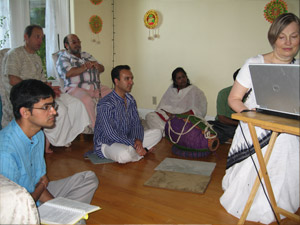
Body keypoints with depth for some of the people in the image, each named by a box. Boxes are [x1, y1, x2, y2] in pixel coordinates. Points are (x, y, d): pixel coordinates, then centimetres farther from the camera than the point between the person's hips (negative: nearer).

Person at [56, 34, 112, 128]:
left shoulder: (87, 55, 28)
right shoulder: (63, 57, 9)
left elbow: (102, 68, 22)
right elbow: (68, 73, -11)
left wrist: (95, 65, -2)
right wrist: (85, 67, -4)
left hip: (96, 87, 6)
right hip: (76, 88, -5)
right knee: (87, 100, -38)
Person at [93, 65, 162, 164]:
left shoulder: (130, 99, 3)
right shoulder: (105, 104, -22)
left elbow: (136, 123, 3)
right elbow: (110, 134, -26)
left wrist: (138, 140, -17)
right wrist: (133, 144, -27)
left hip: (126, 139, 7)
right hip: (106, 143, -7)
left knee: (157, 133, 0)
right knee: (125, 154, -38)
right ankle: (144, 150, -6)